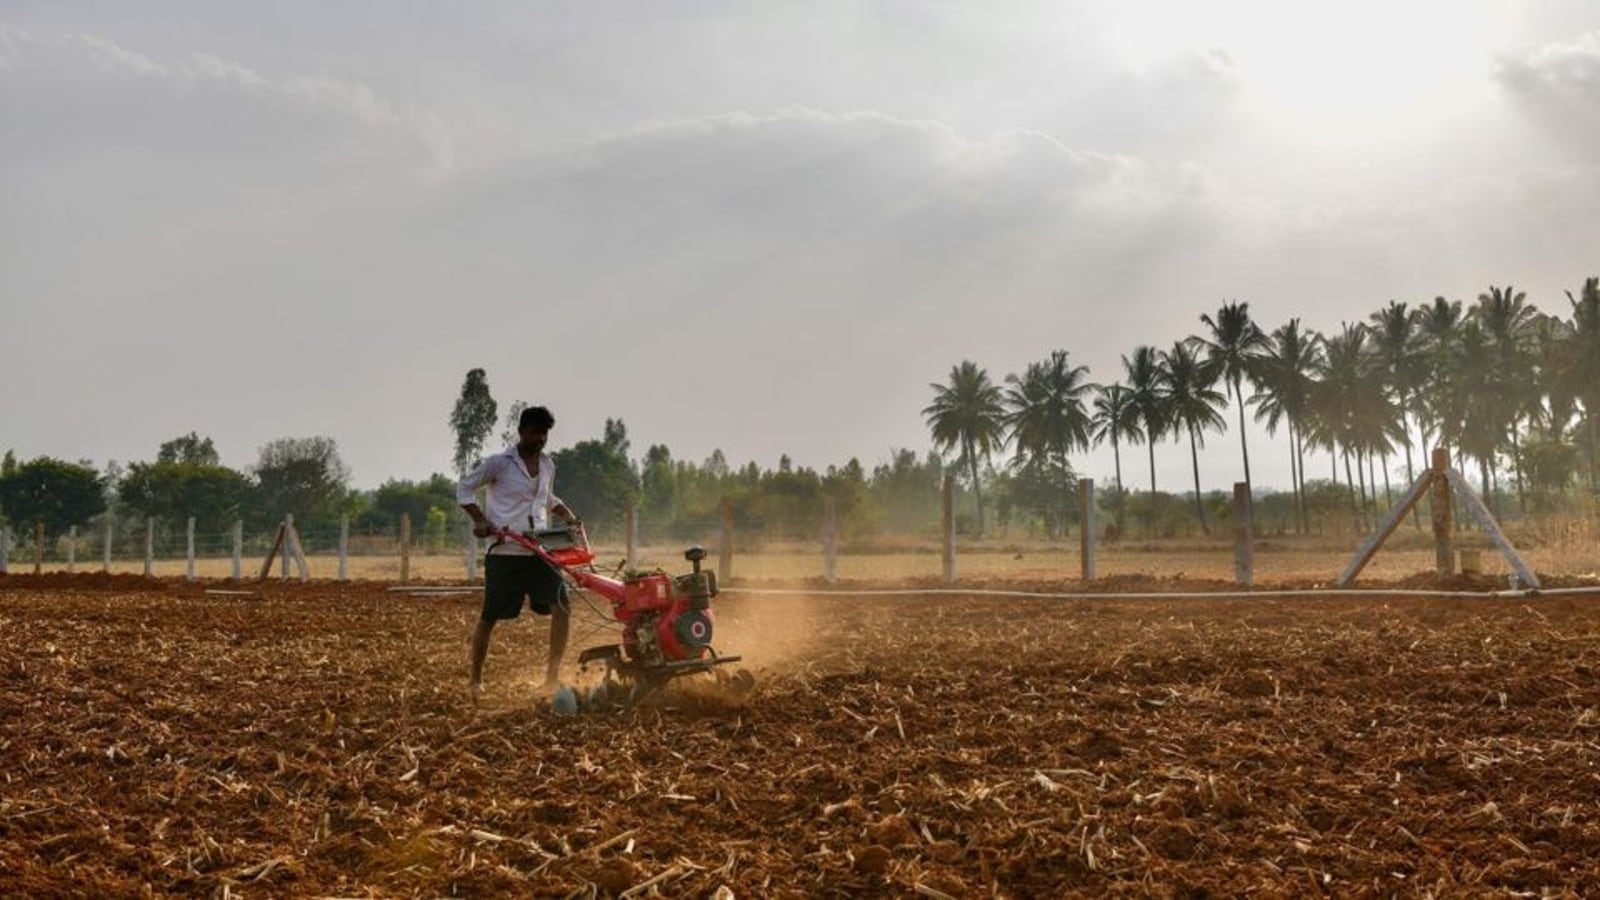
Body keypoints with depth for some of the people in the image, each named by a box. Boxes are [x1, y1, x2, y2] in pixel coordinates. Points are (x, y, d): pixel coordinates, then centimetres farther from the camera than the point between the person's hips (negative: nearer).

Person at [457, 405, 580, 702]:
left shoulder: (547, 465, 12)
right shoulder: (499, 463, -5)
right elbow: (464, 488, 3)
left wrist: (569, 516, 12)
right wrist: (480, 520, -11)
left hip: (540, 551, 5)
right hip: (505, 552, -4)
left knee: (561, 605, -12)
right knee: (489, 617, 4)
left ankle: (553, 676, -6)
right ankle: (475, 680, 22)